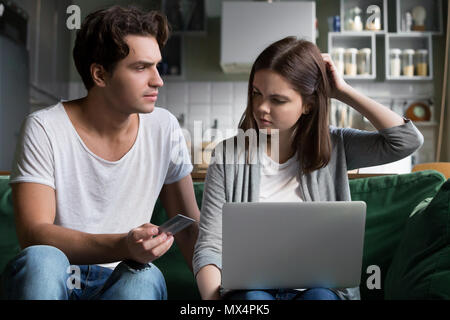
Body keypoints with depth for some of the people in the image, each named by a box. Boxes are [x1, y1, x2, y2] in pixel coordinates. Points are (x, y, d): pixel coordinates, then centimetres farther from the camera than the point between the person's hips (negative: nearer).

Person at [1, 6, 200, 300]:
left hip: (121, 280, 1)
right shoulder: (44, 129, -10)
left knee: (146, 277, -32)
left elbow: (190, 229, 5)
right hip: (50, 278, 0)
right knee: (40, 259, -33)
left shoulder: (163, 128, -1)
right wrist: (122, 246, -34)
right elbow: (33, 234, -18)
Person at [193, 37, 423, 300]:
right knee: (252, 297, -33)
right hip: (251, 286, -1)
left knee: (320, 296, -31)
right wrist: (212, 297, -23)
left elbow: (408, 140, -7)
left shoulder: (333, 146, 4)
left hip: (319, 285, 2)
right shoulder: (229, 155, 0)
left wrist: (343, 92, -3)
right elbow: (209, 247, -3)